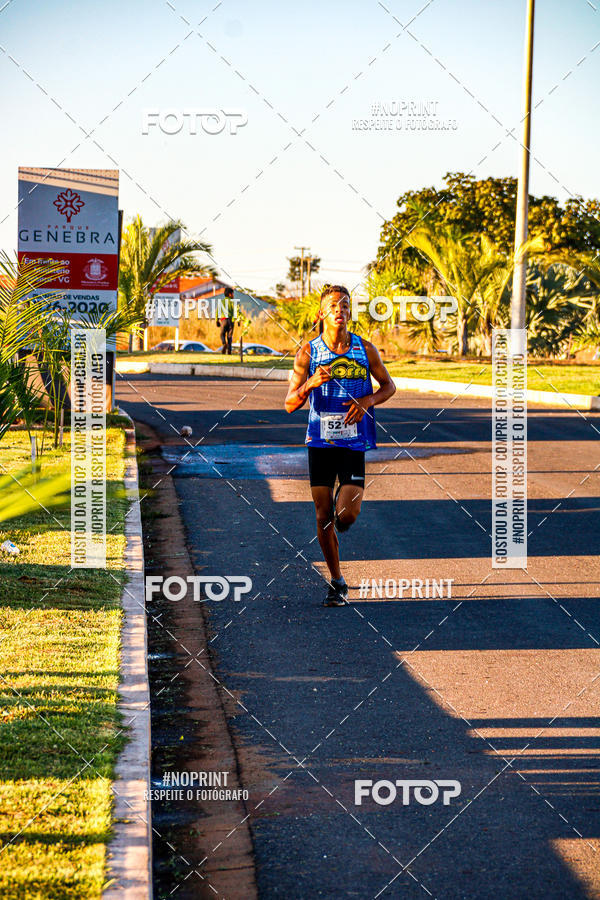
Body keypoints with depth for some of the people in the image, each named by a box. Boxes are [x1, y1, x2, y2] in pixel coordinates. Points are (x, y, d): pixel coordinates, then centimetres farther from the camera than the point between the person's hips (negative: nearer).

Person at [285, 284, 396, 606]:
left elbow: (388, 385, 14)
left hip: (354, 443, 0)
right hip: (320, 442, 1)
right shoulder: (308, 352, -1)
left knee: (346, 516, -11)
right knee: (323, 517, 1)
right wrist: (310, 384, -22)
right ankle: (337, 582, 18)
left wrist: (367, 401, -7)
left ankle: (346, 500, 28)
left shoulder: (365, 349, 1)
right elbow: (290, 404, -2)